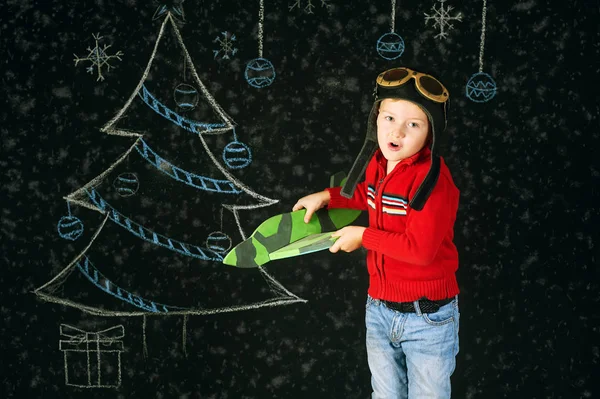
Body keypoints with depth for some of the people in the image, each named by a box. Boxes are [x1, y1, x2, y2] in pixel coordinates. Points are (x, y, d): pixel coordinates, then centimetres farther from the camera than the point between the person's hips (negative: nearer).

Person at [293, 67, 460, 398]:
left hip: (428, 318, -7)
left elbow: (420, 248, -30)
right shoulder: (378, 162, -1)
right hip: (379, 310, 7)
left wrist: (363, 236, -19)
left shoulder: (432, 178, -24)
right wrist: (328, 196, 14)